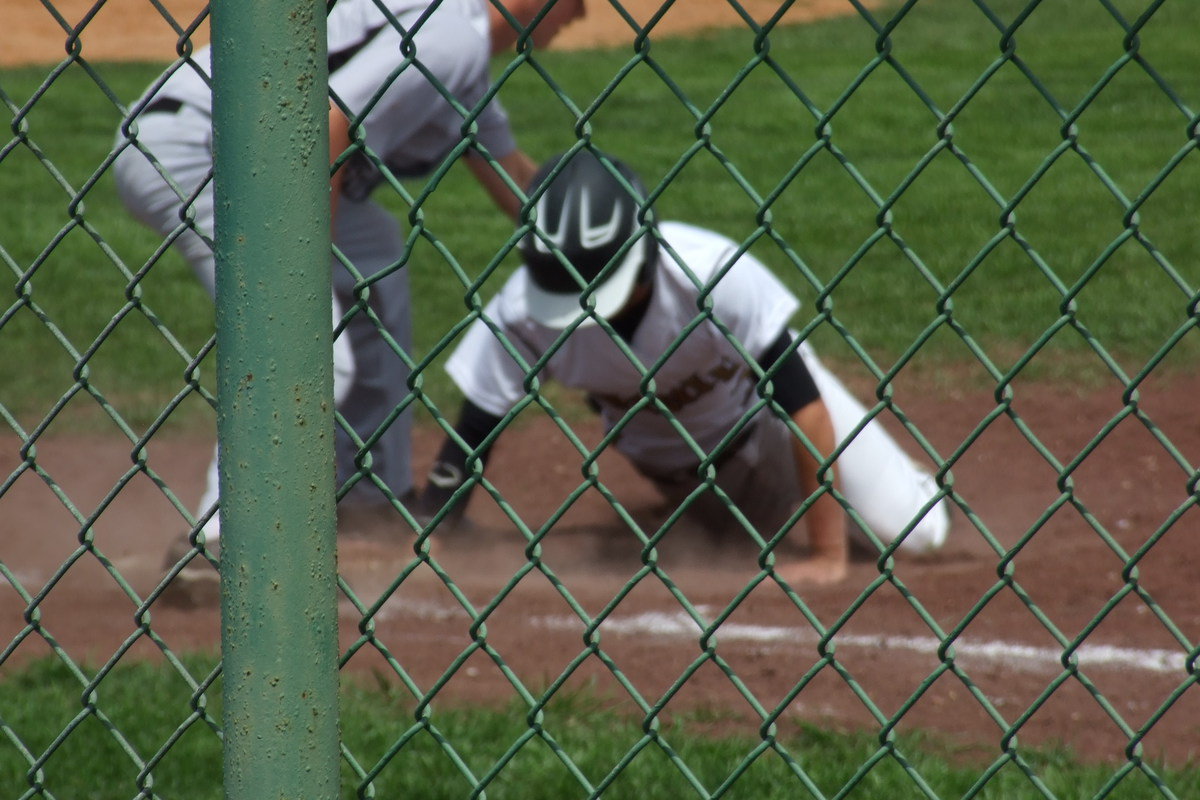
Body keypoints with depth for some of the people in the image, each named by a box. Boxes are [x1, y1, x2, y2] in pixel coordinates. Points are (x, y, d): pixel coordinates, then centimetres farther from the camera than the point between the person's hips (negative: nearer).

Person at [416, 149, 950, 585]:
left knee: (915, 531, -5)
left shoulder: (715, 273, -41)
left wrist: (829, 556, -38)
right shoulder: (523, 312, -33)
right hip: (660, 457, 2)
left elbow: (804, 404, -38)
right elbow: (469, 440, -27)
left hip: (759, 420, -2)